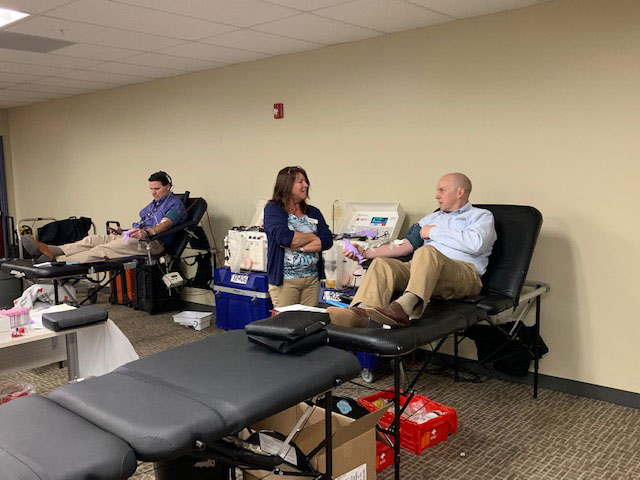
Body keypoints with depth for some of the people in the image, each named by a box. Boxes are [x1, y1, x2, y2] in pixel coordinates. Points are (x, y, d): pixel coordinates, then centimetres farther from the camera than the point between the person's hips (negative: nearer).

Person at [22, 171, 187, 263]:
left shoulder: (175, 203, 1)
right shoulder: (153, 204, 32)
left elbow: (165, 224, -18)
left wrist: (146, 232, -35)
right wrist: (123, 231, 11)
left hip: (151, 242, -9)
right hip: (132, 237, 9)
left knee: (102, 250, -24)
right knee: (93, 240, -11)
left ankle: (57, 261, -31)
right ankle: (50, 251, -25)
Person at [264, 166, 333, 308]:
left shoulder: (313, 212, 12)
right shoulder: (273, 209, -2)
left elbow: (328, 240, -1)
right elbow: (284, 237, -19)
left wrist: (300, 247, -13)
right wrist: (313, 236, -5)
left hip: (312, 279, 4)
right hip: (285, 279, -4)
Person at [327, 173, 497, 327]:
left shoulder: (482, 216, 17)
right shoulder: (433, 217, 33)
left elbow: (475, 243, -8)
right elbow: (403, 246, 23)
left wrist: (434, 232, 2)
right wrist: (366, 253, 11)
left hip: (463, 272, -5)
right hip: (422, 269, 5)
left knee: (427, 252, -35)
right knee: (381, 262, -21)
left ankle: (403, 308, -57)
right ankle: (361, 312, -46)